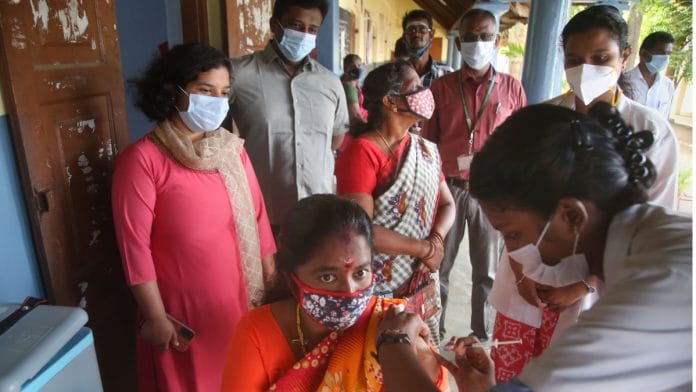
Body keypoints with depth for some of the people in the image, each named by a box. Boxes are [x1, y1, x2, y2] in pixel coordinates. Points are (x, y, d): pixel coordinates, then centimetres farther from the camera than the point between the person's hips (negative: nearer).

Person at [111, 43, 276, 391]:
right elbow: (135, 245, -14)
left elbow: (257, 216, 5)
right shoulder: (143, 159, -15)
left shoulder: (233, 149, 1)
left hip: (240, 301, 5)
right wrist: (155, 317, -11)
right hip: (182, 310, -4)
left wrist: (271, 280, 7)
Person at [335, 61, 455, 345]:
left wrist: (437, 241, -12)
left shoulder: (427, 150, 6)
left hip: (423, 280, 7)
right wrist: (424, 248, -16)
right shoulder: (362, 151, -17)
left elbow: (446, 204, 9)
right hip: (377, 284, -6)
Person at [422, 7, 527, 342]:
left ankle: (481, 338, 29)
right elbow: (427, 142, 5)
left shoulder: (512, 88, 4)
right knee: (439, 266, 9)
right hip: (448, 187, 0)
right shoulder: (441, 86, 3)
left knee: (486, 271, 11)